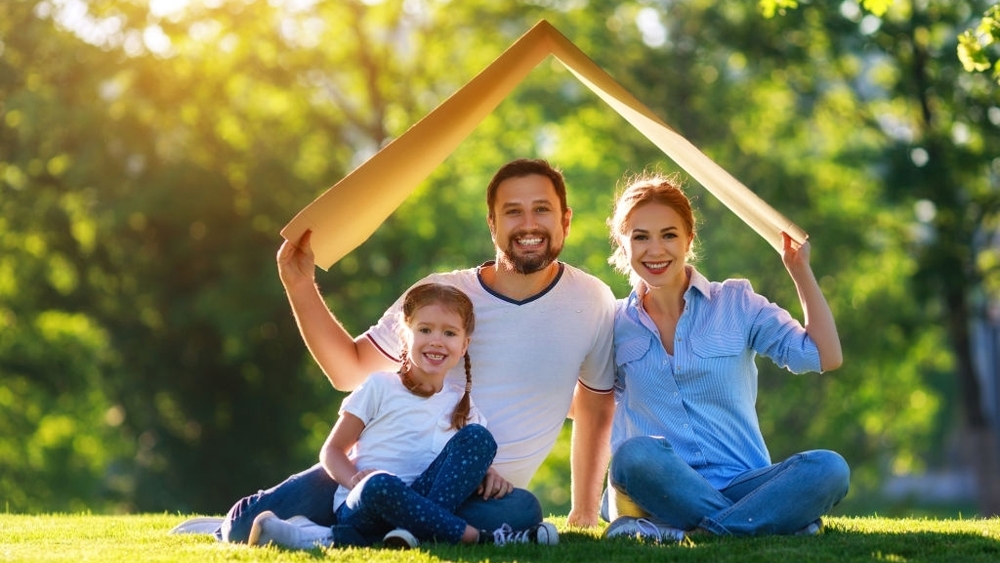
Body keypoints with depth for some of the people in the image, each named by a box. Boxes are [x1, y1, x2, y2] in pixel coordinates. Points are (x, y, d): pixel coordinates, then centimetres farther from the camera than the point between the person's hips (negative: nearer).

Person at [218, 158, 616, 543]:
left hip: (482, 492, 1)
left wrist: (585, 514, 16)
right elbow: (349, 370, 7)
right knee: (253, 522, -22)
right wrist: (301, 287, -5)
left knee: (520, 512, -38)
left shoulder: (592, 303, 0)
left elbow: (595, 410, 15)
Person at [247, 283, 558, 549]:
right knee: (381, 485, -40)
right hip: (361, 506, -4)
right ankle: (479, 538, -32)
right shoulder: (380, 387, 5)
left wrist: (488, 474, -9)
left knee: (478, 438, -15)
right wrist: (355, 479, -17)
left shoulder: (461, 404, 16)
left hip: (420, 502, 4)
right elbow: (332, 450, 5)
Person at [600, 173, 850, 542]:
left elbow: (826, 357, 2)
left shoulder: (736, 304, 8)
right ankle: (779, 519, -23)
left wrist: (800, 270, 1)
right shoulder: (615, 325, 10)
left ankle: (676, 531, -31)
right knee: (636, 454, -36)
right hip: (662, 489, -1)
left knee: (828, 469, -29)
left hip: (741, 485, 1)